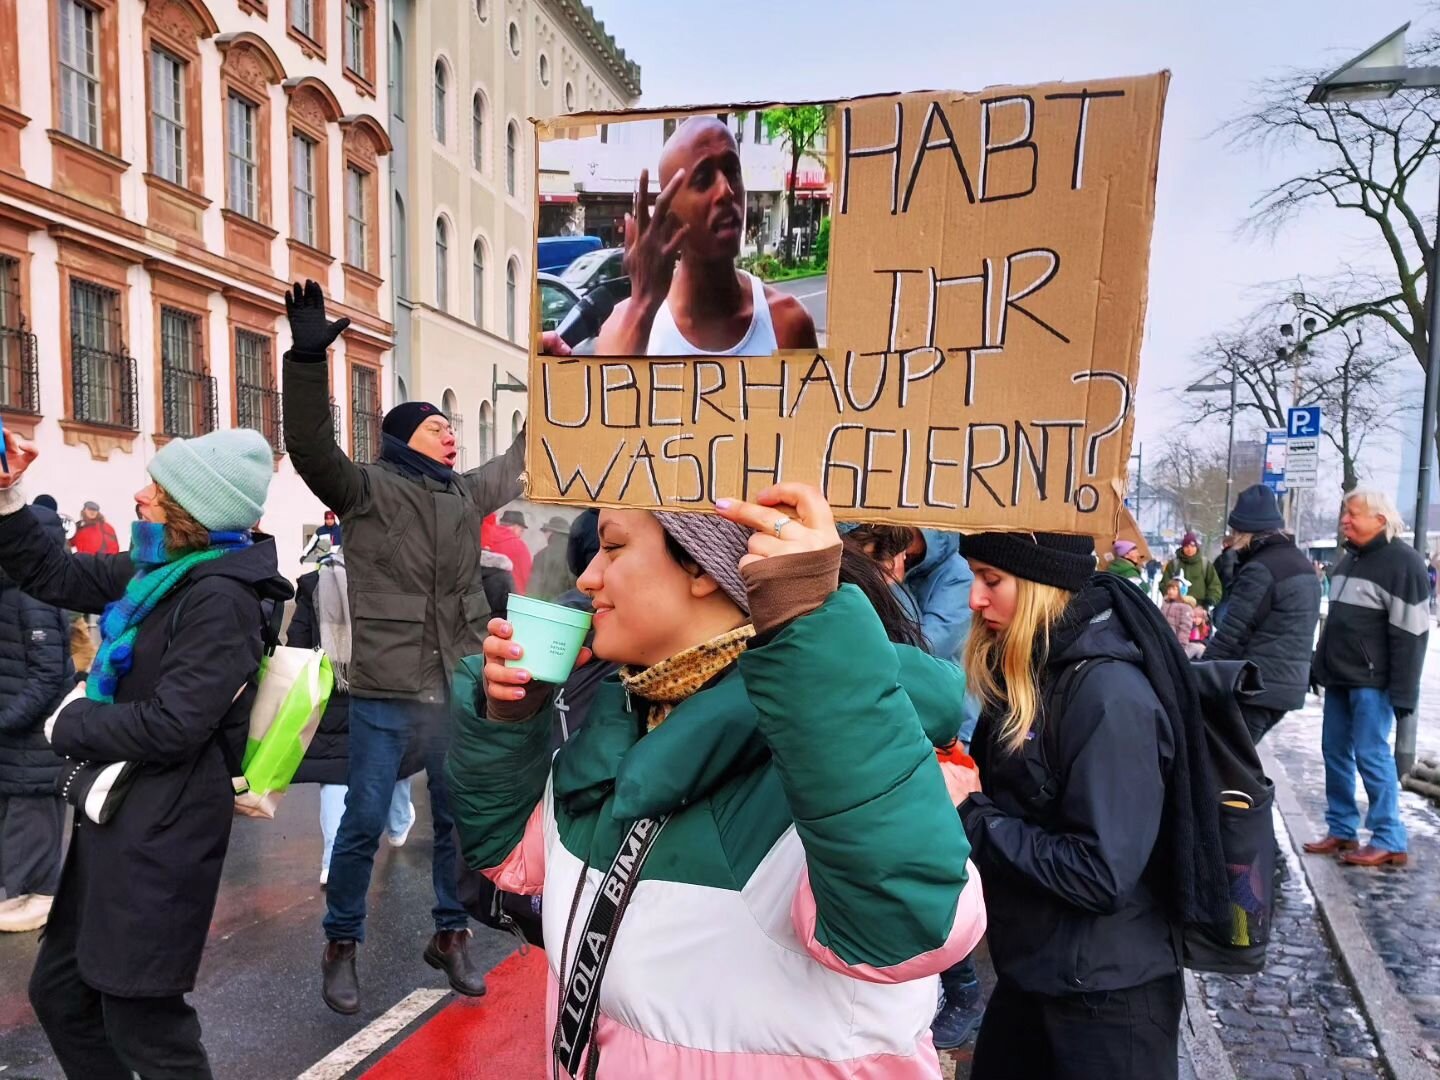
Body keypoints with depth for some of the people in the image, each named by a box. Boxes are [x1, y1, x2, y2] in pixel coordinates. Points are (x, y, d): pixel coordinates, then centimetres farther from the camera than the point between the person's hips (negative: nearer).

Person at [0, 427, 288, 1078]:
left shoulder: (220, 599, -22)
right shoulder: (154, 573, 6)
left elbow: (170, 728, -26)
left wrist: (68, 725, -11)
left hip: (163, 831, -9)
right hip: (118, 814, 10)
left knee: (141, 1022, 5)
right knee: (58, 993, 22)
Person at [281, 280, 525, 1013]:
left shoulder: (467, 494, 12)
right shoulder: (367, 489, -3)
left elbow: (521, 459, 26)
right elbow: (309, 447, -19)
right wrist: (308, 359, -29)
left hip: (456, 691, 5)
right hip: (383, 692, -5)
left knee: (458, 818, 13)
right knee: (364, 822, 3)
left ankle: (450, 934, 31)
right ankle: (341, 945, 24)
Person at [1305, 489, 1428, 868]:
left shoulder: (1402, 562, -12)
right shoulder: (1349, 559, 15)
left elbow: (1409, 634, -17)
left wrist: (1402, 692, -20)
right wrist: (1320, 667, 20)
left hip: (1372, 681, -8)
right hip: (1340, 678, 9)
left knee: (1370, 754, -6)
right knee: (1335, 751, 10)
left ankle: (1389, 841, 4)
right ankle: (1341, 830, 18)